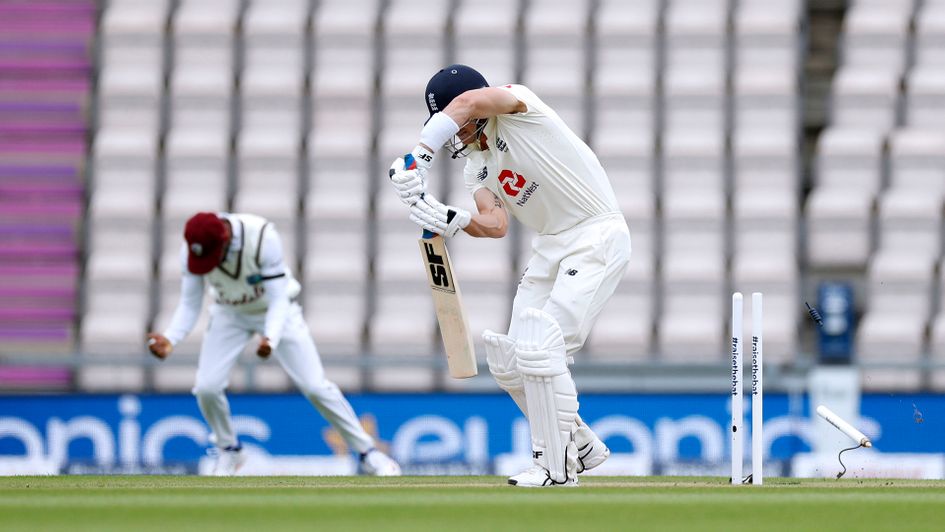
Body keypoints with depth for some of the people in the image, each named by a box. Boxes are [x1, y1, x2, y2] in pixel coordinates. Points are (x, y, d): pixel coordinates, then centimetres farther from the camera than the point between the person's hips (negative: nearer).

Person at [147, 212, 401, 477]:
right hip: (229, 314, 3)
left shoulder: (262, 237, -35)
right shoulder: (192, 249, -25)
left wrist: (271, 338, -49)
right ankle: (229, 450, 15)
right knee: (206, 387, -13)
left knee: (315, 386, -10)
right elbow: (189, 305, -17)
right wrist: (170, 338, -36)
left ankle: (367, 452, 4)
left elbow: (278, 299, -30)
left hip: (275, 312, -3)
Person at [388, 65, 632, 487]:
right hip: (550, 246, 9)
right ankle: (581, 447, 21)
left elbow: (468, 103, -36)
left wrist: (419, 158, -44)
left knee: (541, 347, -19)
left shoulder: (517, 104, -14)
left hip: (597, 236, -9)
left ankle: (556, 467, -10)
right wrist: (450, 220, -25)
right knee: (509, 363, 4)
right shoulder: (475, 165, 9)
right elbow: (496, 224, -6)